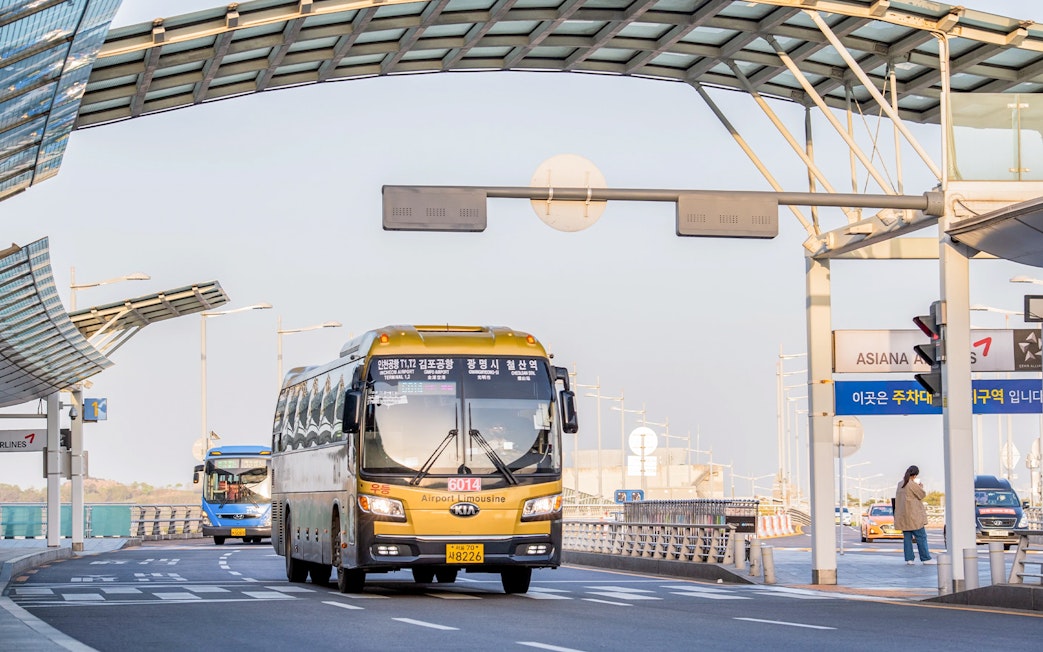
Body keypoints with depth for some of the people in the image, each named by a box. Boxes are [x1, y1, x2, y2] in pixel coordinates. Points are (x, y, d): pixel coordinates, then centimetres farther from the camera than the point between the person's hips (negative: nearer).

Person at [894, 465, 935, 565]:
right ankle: (926, 558, 1)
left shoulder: (900, 484, 10)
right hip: (913, 514, -7)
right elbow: (922, 494, -8)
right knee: (921, 536, 0)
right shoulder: (913, 484, -14)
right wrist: (920, 486, 11)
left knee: (907, 537, 8)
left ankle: (909, 558, 6)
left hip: (902, 515, 7)